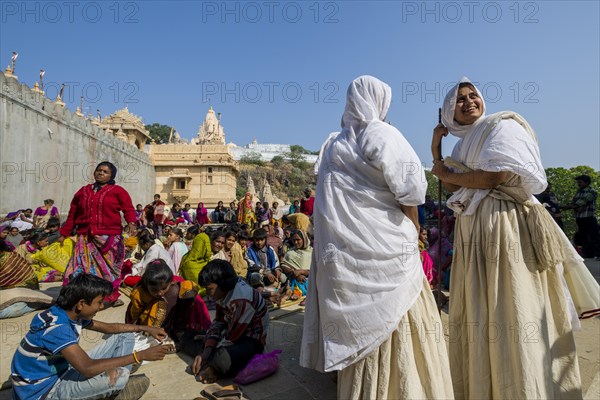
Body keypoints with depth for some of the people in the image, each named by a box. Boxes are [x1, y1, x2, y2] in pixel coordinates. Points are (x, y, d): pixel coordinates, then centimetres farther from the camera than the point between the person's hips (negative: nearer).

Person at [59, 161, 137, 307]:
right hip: (85, 237, 3)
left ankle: (111, 297, 20)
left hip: (109, 238, -2)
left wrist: (131, 223, -23)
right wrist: (64, 234, 19)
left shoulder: (117, 191, 6)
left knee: (107, 267, 6)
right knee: (82, 268, -3)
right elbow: (72, 215, 19)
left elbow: (128, 209, -5)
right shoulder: (83, 191, 17)